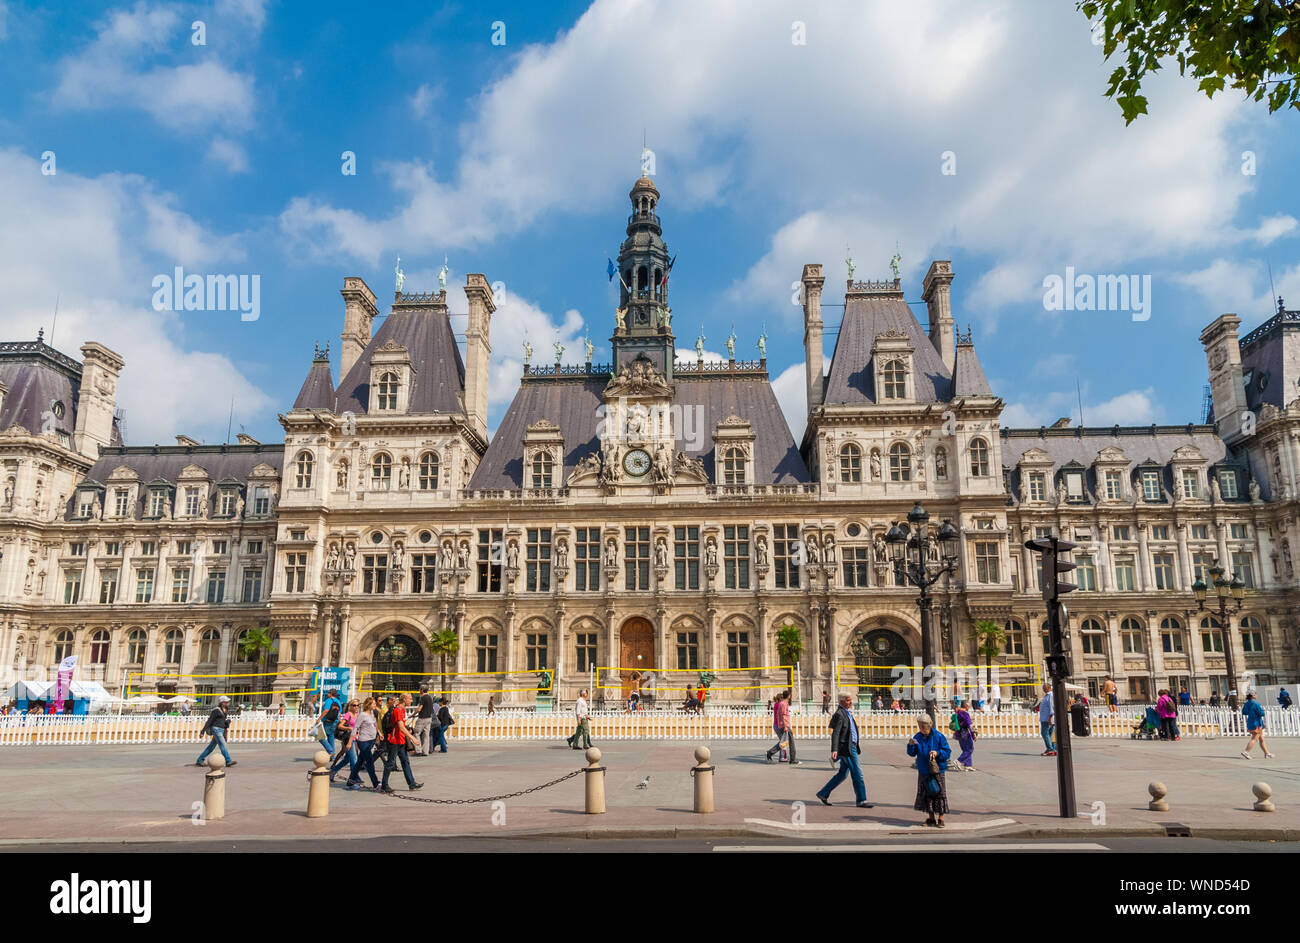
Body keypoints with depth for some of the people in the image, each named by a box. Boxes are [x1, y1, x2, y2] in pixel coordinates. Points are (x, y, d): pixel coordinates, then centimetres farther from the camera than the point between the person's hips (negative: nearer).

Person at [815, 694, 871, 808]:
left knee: (842, 774, 12)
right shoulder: (839, 714, -13)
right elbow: (835, 733, -20)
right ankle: (861, 801, 2)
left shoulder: (847, 713, 17)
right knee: (857, 773, -5)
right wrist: (834, 750, -28)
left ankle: (823, 794, 19)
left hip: (851, 747, 10)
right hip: (846, 748, -10)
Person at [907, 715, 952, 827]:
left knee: (938, 793, -2)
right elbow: (912, 753, 7)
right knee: (926, 794, 9)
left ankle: (940, 819, 10)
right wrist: (911, 745, -12)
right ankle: (931, 817, 22)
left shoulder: (939, 737, -9)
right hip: (923, 771, 4)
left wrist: (938, 753, -23)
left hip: (937, 771, -4)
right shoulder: (917, 737, 3)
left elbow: (947, 752, -6)